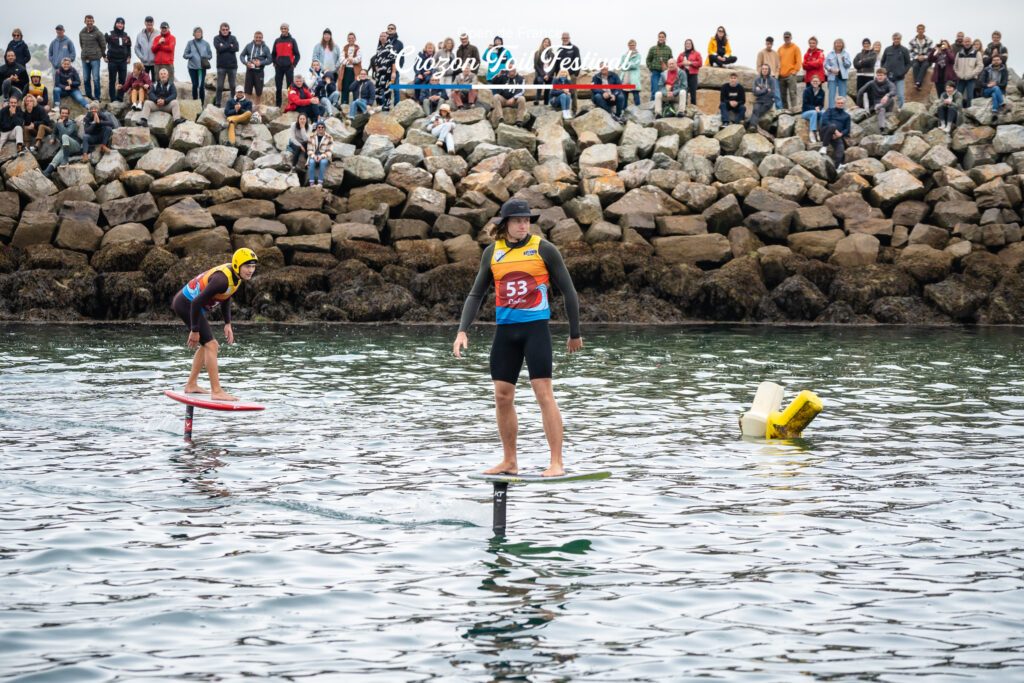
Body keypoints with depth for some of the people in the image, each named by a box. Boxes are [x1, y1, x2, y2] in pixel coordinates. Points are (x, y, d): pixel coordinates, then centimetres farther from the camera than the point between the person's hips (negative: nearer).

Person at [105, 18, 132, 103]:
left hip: (123, 61, 4)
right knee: (112, 80, 0)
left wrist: (129, 57, 11)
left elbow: (129, 47, 22)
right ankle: (113, 98, 3)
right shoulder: (110, 35, -4)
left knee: (122, 80, 3)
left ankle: (120, 98, 10)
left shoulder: (126, 36, 10)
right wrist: (104, 56, -9)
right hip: (112, 61, -4)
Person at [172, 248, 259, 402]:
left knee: (206, 345, 19)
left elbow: (225, 298, 17)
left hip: (187, 303, 10)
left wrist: (227, 324, 10)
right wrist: (194, 331, -22)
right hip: (187, 304, -10)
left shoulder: (236, 276, 0)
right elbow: (197, 302, -29)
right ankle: (216, 391, -16)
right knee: (210, 345, -15)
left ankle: (191, 385, 27)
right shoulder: (222, 279, -30)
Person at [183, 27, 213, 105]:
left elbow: (210, 55, 9)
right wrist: (191, 56, -13)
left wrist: (205, 57, -9)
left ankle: (202, 103, 2)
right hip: (192, 67, 0)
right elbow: (185, 55, 4)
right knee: (195, 85, 2)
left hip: (202, 67, 0)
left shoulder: (206, 44, 4)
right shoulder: (190, 43, 3)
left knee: (202, 85, -6)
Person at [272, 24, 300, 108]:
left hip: (289, 67, -2)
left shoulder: (292, 41, 4)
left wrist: (294, 64, -5)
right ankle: (278, 105, 8)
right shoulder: (277, 41, 10)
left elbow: (297, 55, 3)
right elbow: (273, 54, 15)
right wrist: (275, 64, 4)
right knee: (278, 88, 3)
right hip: (279, 68, 2)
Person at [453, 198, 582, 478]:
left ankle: (557, 463, -10)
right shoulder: (492, 252, 8)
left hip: (535, 327, -5)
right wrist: (463, 331, 2)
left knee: (543, 392, -11)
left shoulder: (543, 249, -3)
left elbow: (568, 291, 3)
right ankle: (509, 462, 17)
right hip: (505, 330, 5)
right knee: (502, 397, 6)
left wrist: (575, 333, 6)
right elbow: (476, 294, 14)